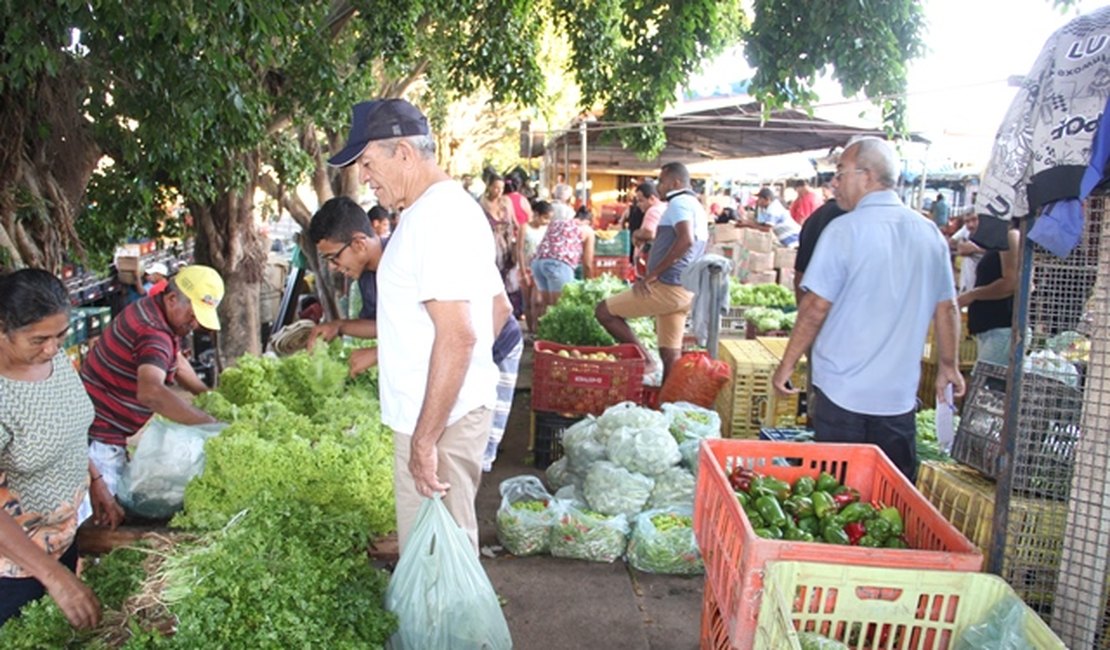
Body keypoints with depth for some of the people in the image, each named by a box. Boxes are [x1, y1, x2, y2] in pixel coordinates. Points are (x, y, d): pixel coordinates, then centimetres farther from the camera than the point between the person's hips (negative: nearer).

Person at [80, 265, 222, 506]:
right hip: (96, 434, -10)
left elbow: (177, 362, 19)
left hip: (111, 432, 10)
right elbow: (150, 393, -46)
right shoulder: (153, 332, -28)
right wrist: (209, 423, -45)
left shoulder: (156, 311, 5)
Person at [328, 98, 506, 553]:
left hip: (439, 416, -11)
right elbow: (498, 308, 20)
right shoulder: (455, 206, 14)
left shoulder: (433, 217, -18)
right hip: (462, 405, 11)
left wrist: (424, 439, -24)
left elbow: (457, 335, -27)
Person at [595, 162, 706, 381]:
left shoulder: (679, 203, -9)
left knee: (603, 311, -4)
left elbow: (686, 240, -26)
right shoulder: (696, 206, 22)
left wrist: (652, 274, -22)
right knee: (670, 353, 10)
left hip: (668, 287, -10)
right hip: (685, 291, 10)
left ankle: (644, 360, -6)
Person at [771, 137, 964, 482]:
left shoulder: (844, 230, -12)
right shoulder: (929, 233, 5)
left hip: (843, 392, -5)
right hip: (899, 394, 5)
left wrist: (787, 365, -2)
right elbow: (946, 307, 12)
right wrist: (948, 365, 23)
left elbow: (816, 308, -12)